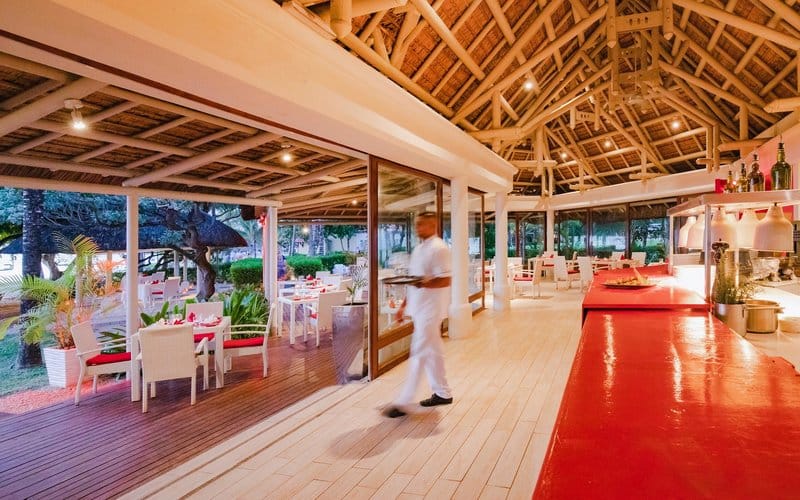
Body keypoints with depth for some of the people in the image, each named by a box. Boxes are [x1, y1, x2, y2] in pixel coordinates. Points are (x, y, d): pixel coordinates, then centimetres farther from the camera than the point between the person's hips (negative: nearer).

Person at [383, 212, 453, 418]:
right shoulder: (419, 249, 15)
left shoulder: (438, 249, -13)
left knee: (419, 354, -6)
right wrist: (403, 306, 18)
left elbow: (445, 281, -19)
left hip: (430, 308, -9)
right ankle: (442, 393, 27)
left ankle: (403, 402, -1)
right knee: (432, 351, 15)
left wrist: (423, 284, -35)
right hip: (419, 308, 9)